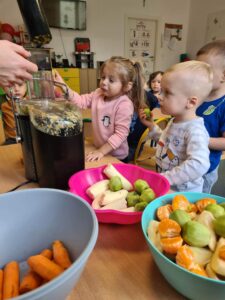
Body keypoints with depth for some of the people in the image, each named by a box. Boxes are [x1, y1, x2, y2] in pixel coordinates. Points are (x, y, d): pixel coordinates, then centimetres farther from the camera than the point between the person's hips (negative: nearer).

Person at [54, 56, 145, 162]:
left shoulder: (124, 105, -24)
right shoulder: (98, 94, -2)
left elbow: (120, 134, -25)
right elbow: (81, 101, -3)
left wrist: (101, 151, -23)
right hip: (98, 149, 6)